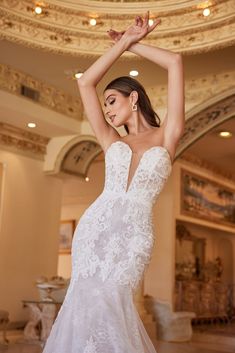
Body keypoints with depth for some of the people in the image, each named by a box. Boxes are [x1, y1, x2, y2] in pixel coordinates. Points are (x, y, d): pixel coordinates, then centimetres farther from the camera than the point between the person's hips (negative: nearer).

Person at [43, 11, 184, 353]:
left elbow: (175, 62, 5)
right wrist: (123, 43, 18)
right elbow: (85, 82, 15)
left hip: (135, 237, -3)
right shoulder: (112, 142, 17)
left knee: (105, 301, -14)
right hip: (95, 226, 3)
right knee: (93, 301, -9)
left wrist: (133, 44, 17)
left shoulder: (167, 136, 9)